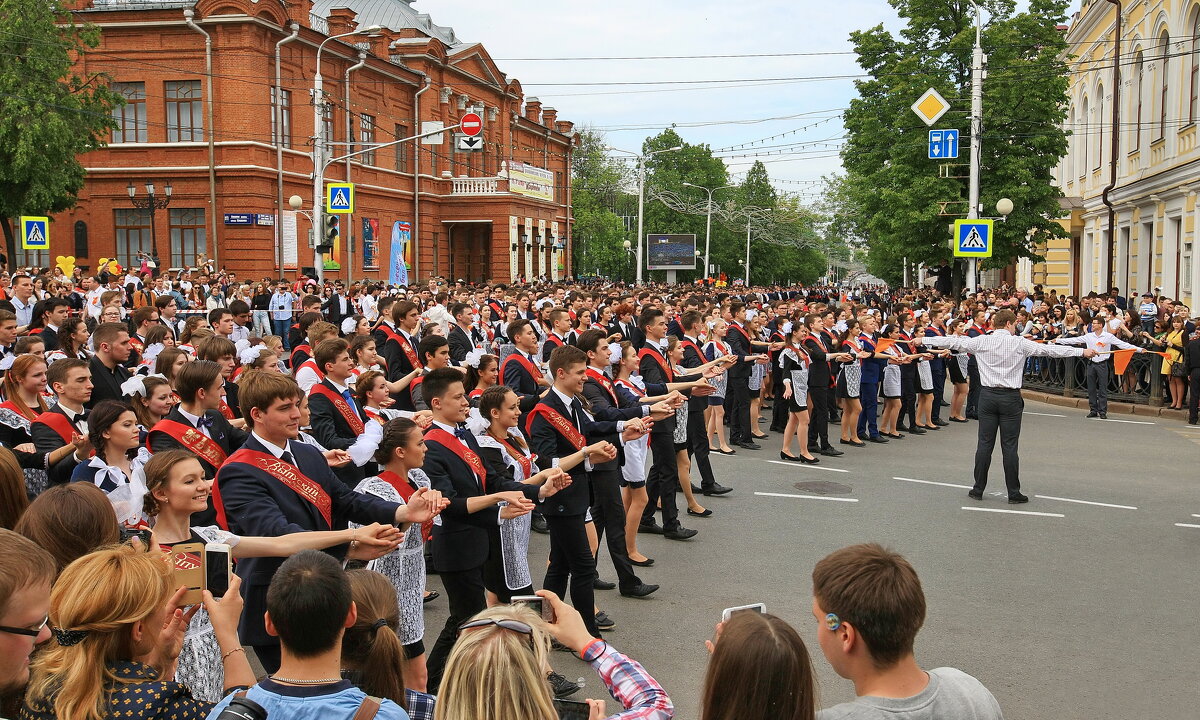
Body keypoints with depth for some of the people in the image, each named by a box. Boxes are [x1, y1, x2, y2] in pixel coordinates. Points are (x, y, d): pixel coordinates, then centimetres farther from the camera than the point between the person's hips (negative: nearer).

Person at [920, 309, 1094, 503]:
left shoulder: (981, 342, 1)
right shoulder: (1019, 343, -5)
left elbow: (953, 342, 9)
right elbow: (1050, 350, -2)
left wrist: (924, 341, 20)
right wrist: (1082, 351, 6)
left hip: (988, 396, 2)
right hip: (1010, 398, -2)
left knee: (984, 444, 7)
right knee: (1010, 447, 1)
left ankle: (978, 490, 11)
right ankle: (1014, 493, 6)